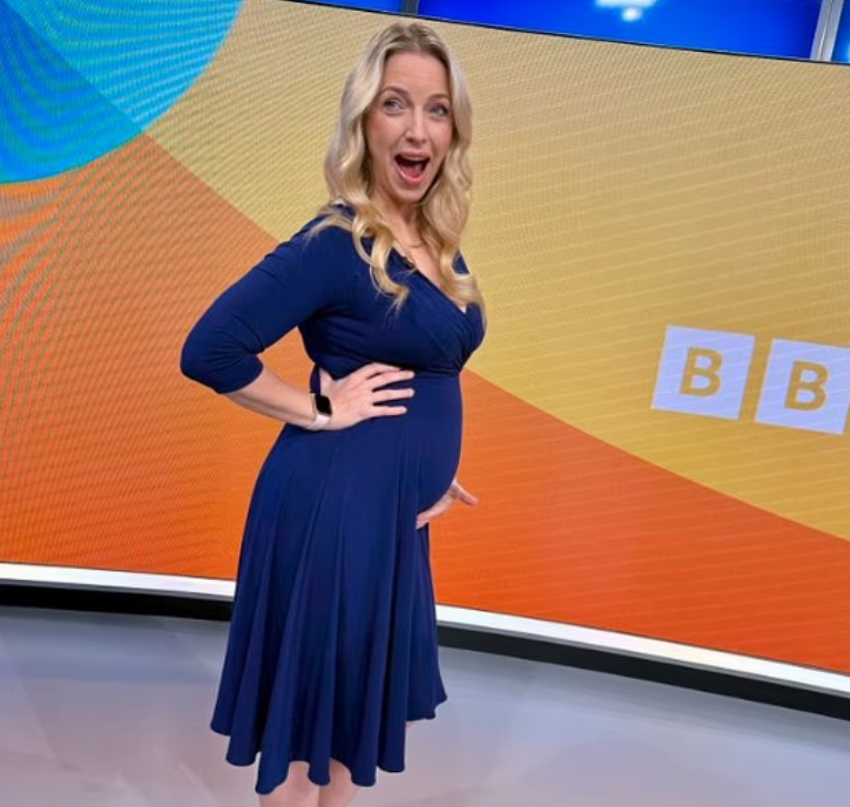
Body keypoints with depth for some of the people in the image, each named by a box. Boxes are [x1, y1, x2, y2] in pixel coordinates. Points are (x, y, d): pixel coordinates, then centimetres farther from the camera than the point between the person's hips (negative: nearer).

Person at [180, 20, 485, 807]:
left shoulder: (437, 243, 7)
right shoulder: (335, 244, -18)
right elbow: (209, 351, -22)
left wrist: (431, 467, 12)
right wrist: (319, 411, -16)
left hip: (391, 508, 9)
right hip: (334, 502, -8)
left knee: (352, 702, 23)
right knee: (306, 714, 8)